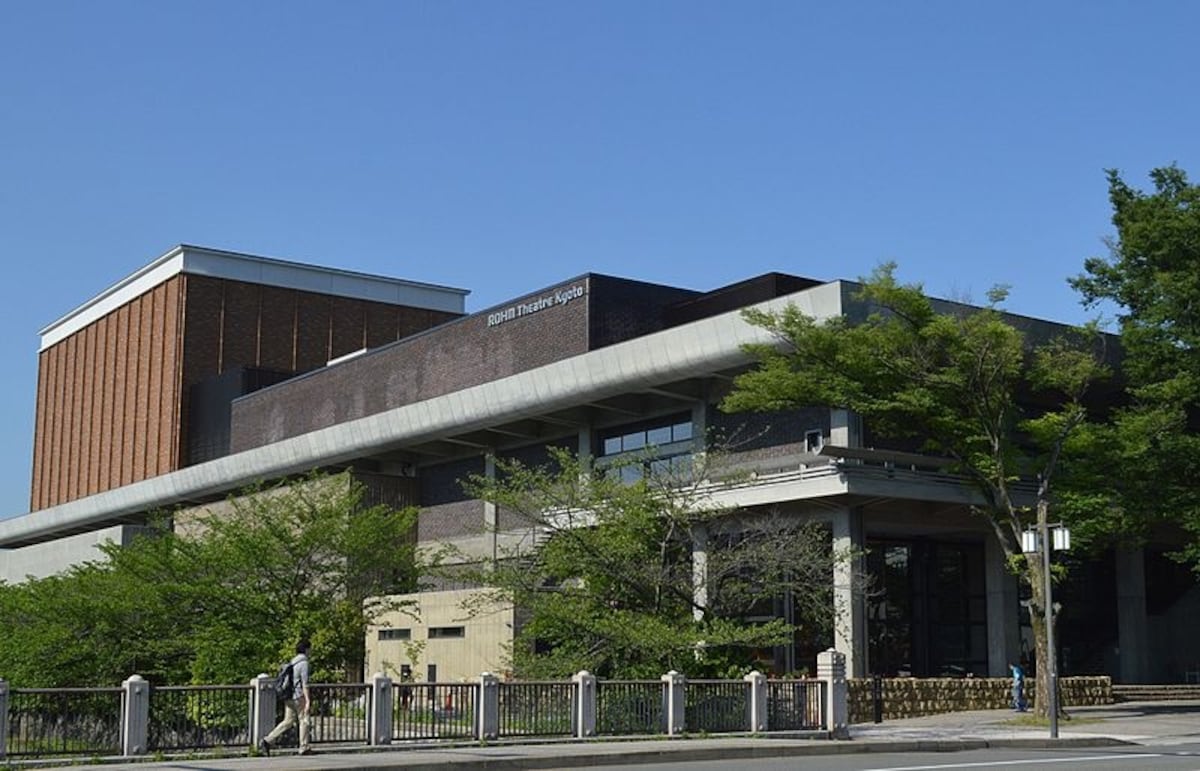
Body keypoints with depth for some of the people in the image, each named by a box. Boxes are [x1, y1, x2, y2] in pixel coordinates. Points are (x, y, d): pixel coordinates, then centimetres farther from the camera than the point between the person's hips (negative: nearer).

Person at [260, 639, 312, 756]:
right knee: (304, 720, 3)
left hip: (288, 697, 8)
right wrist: (307, 700, -19)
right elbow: (305, 683, -17)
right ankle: (304, 748, 6)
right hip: (298, 697, -8)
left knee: (288, 721, 9)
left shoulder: (292, 662, 15)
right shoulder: (304, 663, -11)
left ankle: (268, 740, -1)